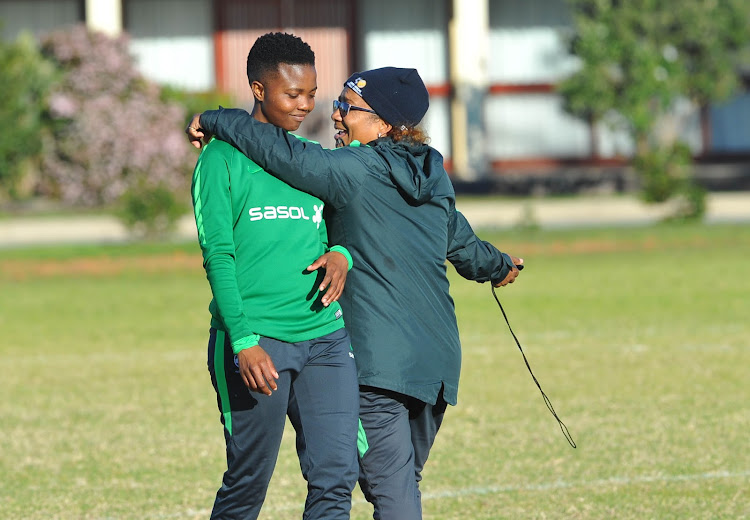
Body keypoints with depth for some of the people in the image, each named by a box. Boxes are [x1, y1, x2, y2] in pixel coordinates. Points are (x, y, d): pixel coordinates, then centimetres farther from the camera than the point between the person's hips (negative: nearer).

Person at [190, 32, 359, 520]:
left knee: (336, 474, -5)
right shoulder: (222, 159, -1)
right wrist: (243, 341, -17)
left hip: (326, 336, 5)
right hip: (256, 342, -5)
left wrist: (341, 254, -4)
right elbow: (219, 256, -7)